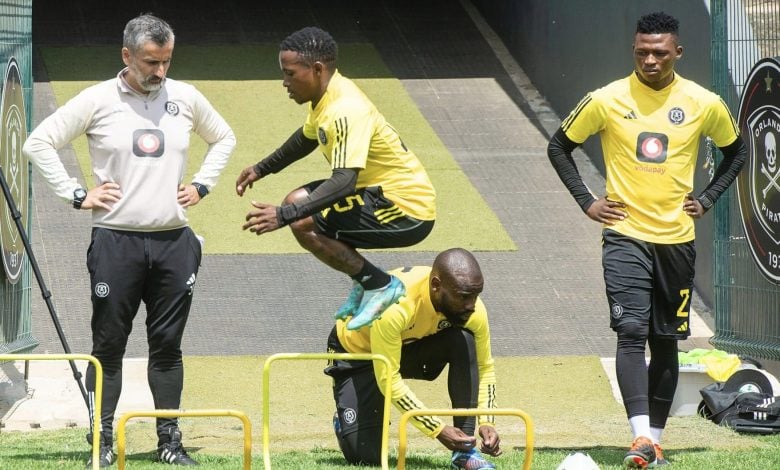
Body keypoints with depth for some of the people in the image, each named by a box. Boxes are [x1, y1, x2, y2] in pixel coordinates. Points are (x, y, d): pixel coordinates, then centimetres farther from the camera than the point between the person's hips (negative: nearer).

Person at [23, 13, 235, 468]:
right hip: (116, 241, -3)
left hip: (174, 242, 3)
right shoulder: (98, 100, -3)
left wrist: (202, 185, 12)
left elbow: (224, 138, 25)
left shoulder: (186, 98, 7)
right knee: (109, 344, 0)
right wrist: (77, 195, -5)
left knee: (168, 344, 6)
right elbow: (39, 143, 0)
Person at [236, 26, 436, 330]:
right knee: (298, 201, 13)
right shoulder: (328, 94, 3)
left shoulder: (346, 112, -27)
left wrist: (284, 215, -43)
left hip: (407, 213, -10)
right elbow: (308, 136, 27)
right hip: (383, 192, 10)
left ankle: (380, 285, -8)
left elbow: (344, 181, -38)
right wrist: (263, 168, 28)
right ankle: (363, 283, 17)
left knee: (303, 223, -20)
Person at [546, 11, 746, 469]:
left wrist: (707, 199, 6)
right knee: (631, 331, -17)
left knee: (666, 342, 8)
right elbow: (559, 146, 7)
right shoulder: (608, 100, -5)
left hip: (677, 238, 2)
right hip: (626, 236, -2)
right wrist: (587, 201, 0)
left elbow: (737, 151, 16)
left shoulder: (704, 104, -1)